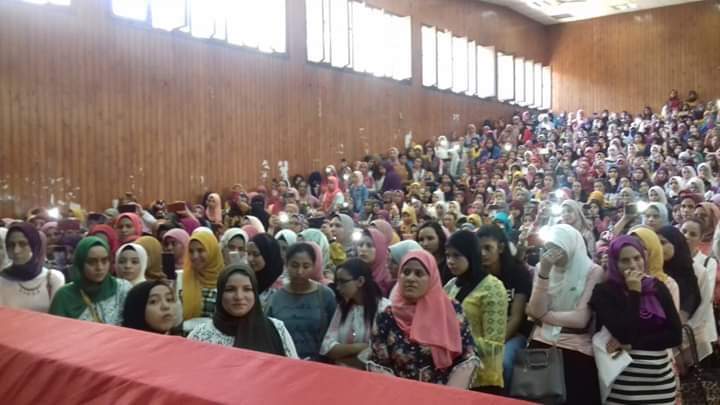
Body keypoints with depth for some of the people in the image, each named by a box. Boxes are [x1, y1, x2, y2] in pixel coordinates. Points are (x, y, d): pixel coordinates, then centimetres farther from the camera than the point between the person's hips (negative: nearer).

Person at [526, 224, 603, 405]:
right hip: (542, 344, 4)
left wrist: (543, 315, -5)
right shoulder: (542, 268, 4)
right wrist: (544, 273, -15)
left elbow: (581, 319, -14)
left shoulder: (593, 271, -7)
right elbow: (536, 311, -7)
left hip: (576, 350, -3)